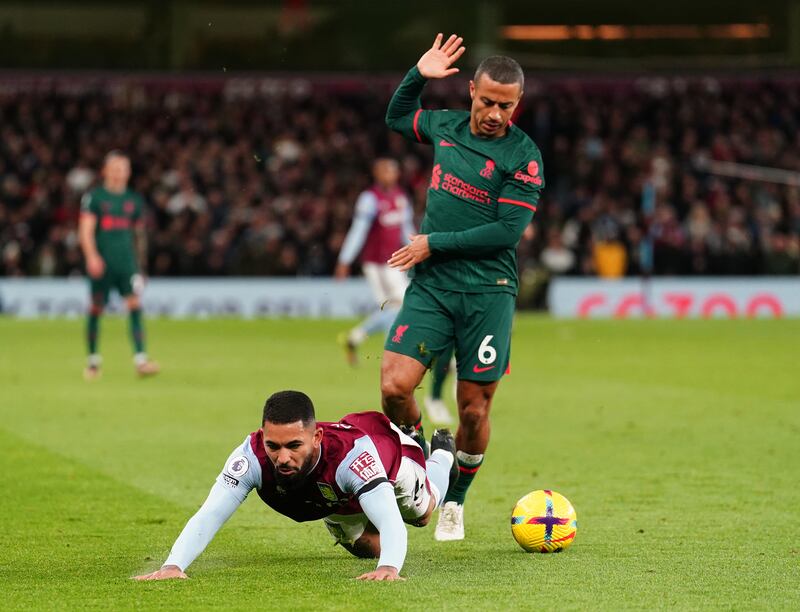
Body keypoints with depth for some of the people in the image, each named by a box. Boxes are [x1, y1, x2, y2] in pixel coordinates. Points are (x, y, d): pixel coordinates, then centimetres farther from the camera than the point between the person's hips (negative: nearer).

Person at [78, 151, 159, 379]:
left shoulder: (134, 201, 12)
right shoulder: (94, 197, 1)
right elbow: (86, 229, -8)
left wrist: (140, 265, 19)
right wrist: (92, 256, -22)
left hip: (127, 263, 2)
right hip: (101, 263, -2)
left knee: (135, 304, -14)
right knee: (96, 309, 4)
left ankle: (140, 360, -21)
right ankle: (93, 360, 22)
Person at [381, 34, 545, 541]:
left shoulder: (523, 156, -7)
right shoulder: (445, 126, 8)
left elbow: (508, 231, -13)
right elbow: (396, 117, 30)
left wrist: (434, 243, -11)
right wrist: (418, 76, 12)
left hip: (488, 293, -3)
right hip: (430, 286, 3)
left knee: (475, 409, 1)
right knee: (395, 385, -13)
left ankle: (455, 501, 24)